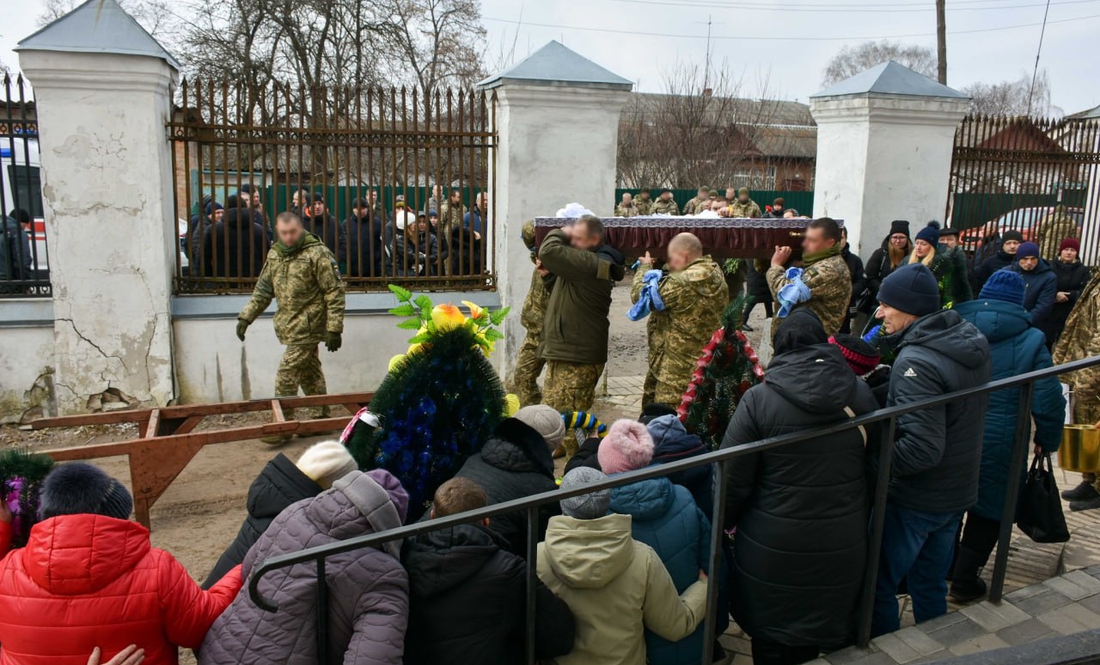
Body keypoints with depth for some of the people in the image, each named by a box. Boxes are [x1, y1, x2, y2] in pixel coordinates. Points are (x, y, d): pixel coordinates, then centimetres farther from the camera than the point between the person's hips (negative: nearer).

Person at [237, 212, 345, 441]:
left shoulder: (318, 254, -12)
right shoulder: (274, 255, 10)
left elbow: (335, 292, -13)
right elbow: (263, 289, 19)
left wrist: (334, 329, -16)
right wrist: (246, 317, 11)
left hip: (307, 327, -7)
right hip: (289, 326, 7)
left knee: (287, 376, -8)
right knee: (310, 374, 15)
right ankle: (322, 417, 26)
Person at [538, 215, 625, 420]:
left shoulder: (591, 264, -19)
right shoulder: (589, 262, 15)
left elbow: (549, 252, -26)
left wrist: (559, 233, -5)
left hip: (577, 359, -11)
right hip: (565, 352, 11)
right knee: (550, 410, 19)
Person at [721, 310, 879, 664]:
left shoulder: (759, 399, -15)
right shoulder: (860, 394, -3)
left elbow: (732, 481, -12)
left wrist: (721, 527, 6)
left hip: (774, 548, -3)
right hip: (843, 546, 4)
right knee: (837, 635, 25)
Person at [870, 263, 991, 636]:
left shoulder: (916, 362, -27)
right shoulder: (972, 341, 1)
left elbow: (922, 448, -31)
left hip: (914, 500, -8)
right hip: (957, 491, 8)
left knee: (877, 584, 9)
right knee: (931, 584, 23)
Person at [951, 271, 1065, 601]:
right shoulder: (1030, 340, -8)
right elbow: (1048, 400, -9)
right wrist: (1047, 441, 7)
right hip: (998, 444, -3)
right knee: (988, 511, 13)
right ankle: (965, 581, 21)